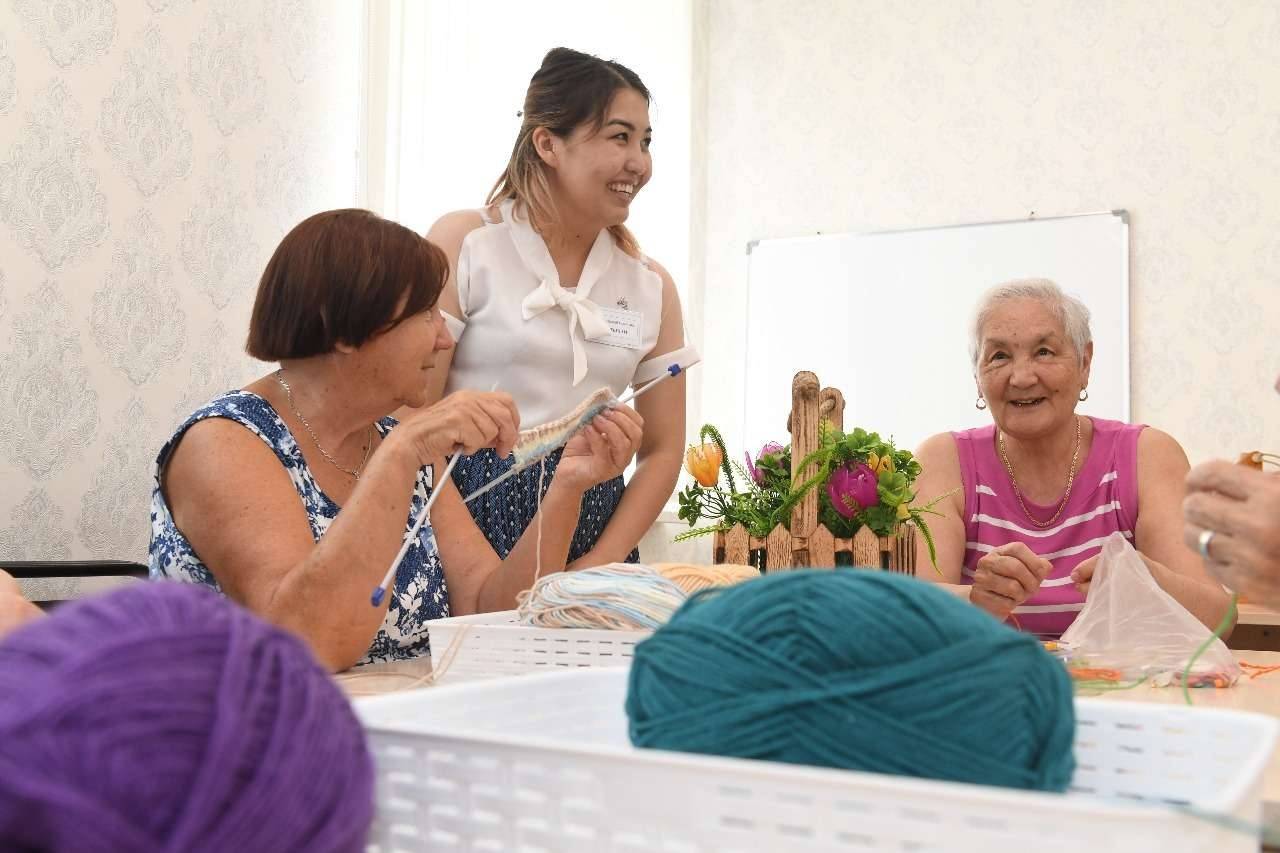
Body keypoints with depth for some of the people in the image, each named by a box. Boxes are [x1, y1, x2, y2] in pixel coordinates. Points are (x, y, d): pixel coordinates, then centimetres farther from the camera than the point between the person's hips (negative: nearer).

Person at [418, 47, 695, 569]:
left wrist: (601, 563, -4)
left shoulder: (652, 286, 6)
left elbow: (662, 450, 8)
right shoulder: (463, 245, -4)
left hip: (593, 522, 3)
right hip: (472, 514, -3)